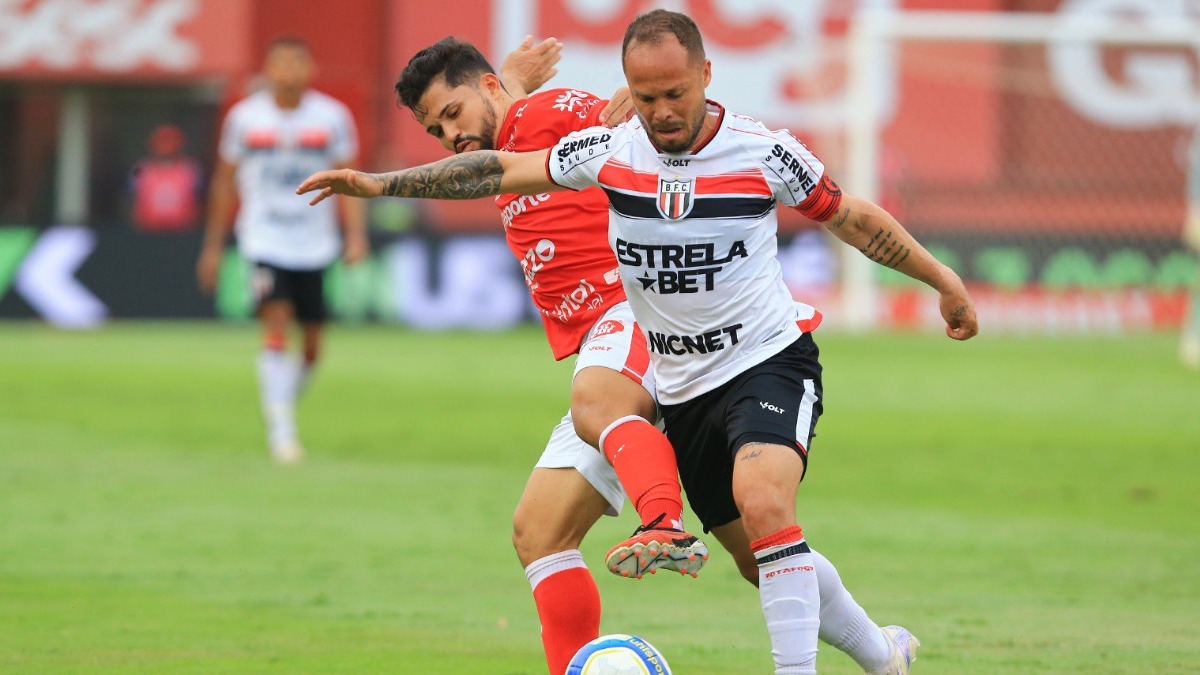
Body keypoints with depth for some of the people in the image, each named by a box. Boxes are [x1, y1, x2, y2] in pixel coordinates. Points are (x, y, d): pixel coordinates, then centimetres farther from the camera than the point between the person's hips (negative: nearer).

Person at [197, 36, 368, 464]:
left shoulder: (332, 117, 0)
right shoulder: (245, 117, 0)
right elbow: (225, 182, 9)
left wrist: (355, 236, -10)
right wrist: (213, 246, 11)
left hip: (314, 247, 2)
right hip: (264, 242, -2)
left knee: (312, 346, 5)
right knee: (276, 328, -18)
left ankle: (287, 399, 34)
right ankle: (281, 429, -17)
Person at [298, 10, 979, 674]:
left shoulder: (765, 153, -13)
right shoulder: (610, 152, -5)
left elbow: (850, 217, 2)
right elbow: (500, 170, 3)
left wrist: (944, 280, 6)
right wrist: (380, 183, -1)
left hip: (770, 359, -5)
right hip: (682, 389, 5)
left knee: (763, 502, -32)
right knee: (763, 560, 10)